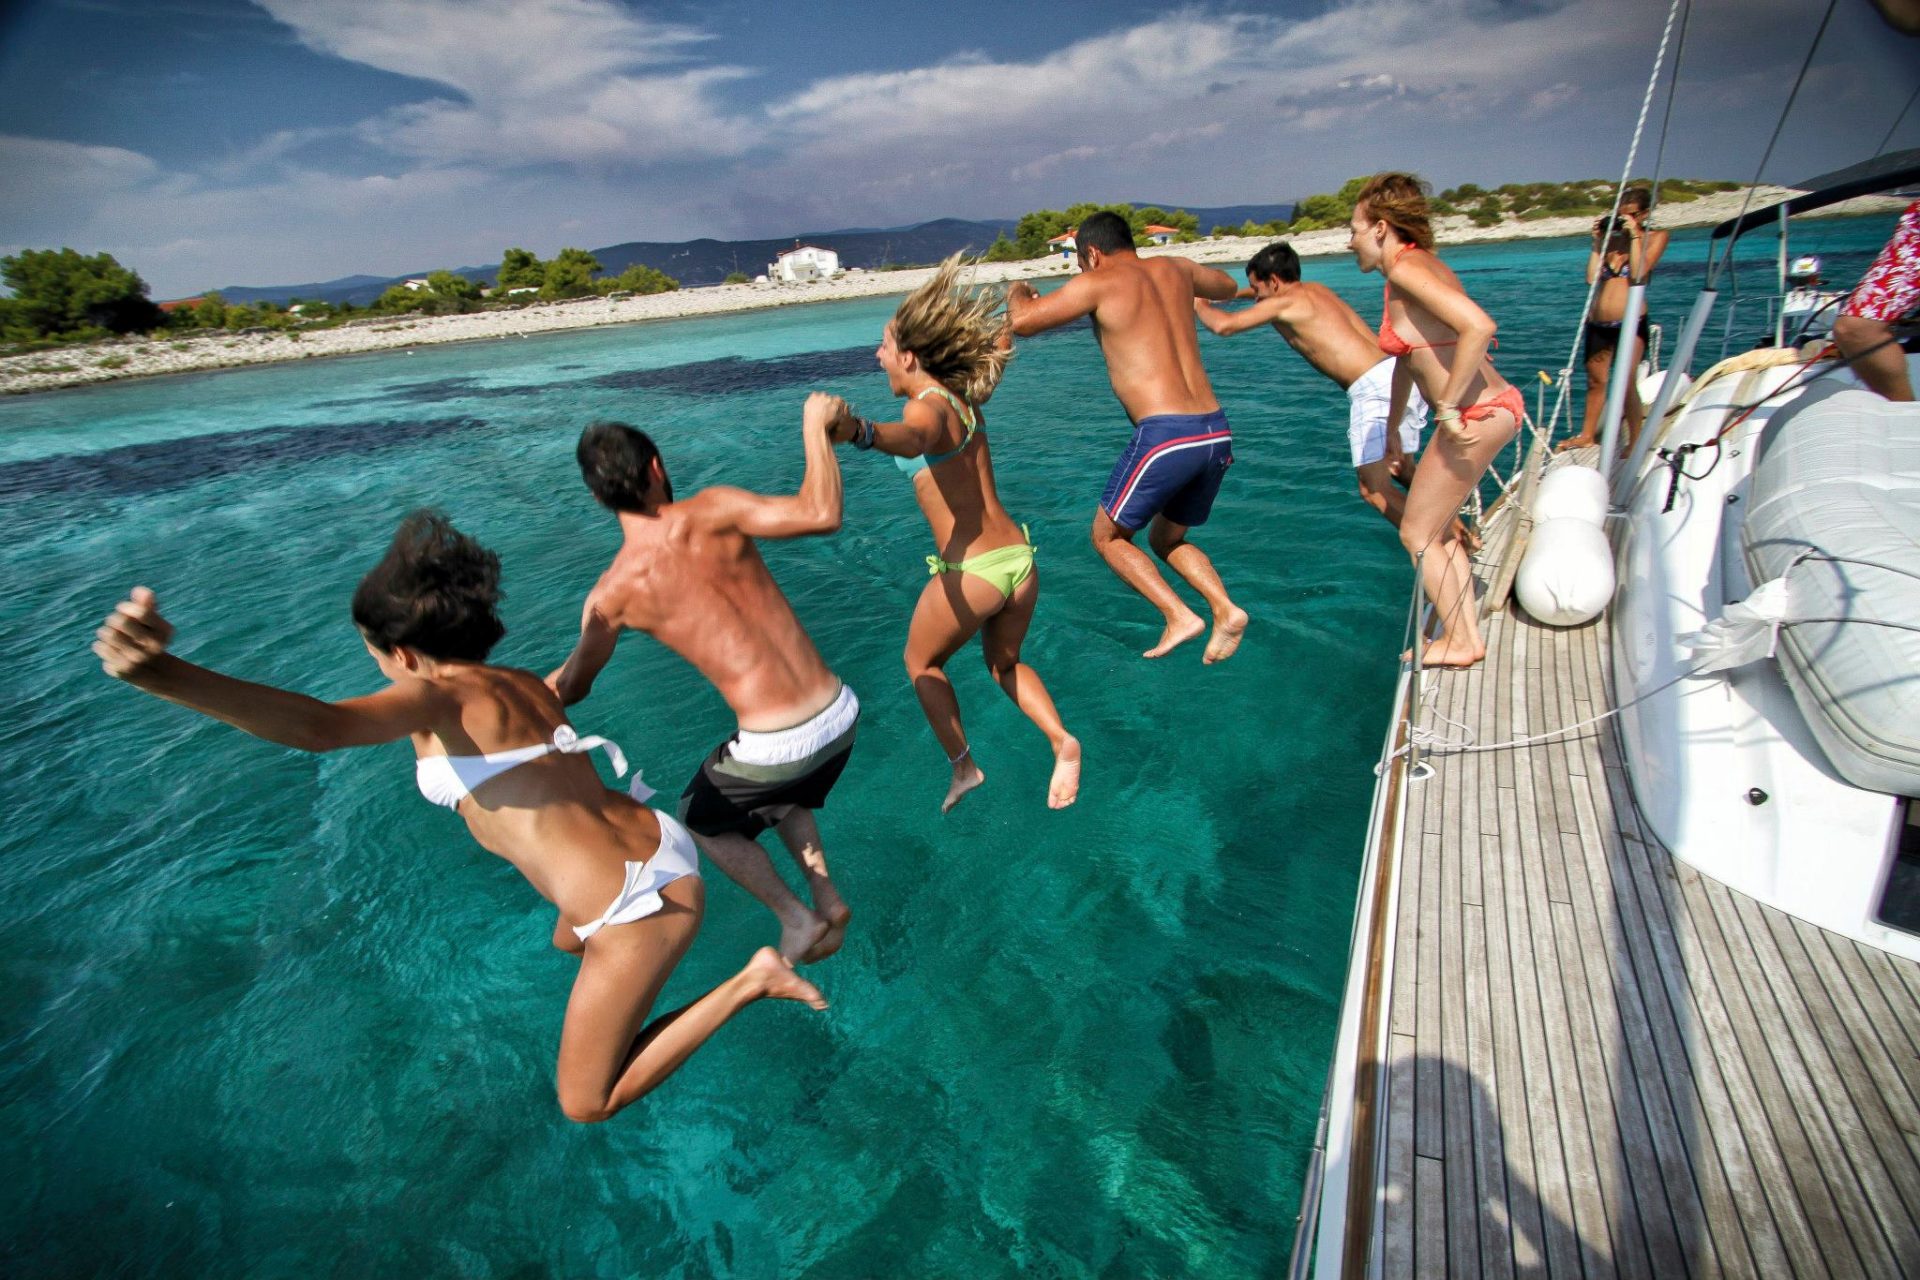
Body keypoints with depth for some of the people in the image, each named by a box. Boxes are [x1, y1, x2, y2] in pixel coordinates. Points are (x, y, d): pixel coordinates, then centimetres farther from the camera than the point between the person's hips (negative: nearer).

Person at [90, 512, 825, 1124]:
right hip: (656, 852, 9)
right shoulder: (525, 685, 7)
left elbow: (318, 726, -36)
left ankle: (749, 982, 2)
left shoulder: (435, 696, -15)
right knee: (567, 942, 42)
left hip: (639, 902, -9)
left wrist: (161, 675, -48)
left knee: (584, 1103, 12)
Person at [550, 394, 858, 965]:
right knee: (783, 795, 37)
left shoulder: (611, 595, -3)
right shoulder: (711, 512, -5)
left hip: (775, 746, -3)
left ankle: (799, 919, 25)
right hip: (841, 715, 4)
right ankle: (827, 898, 26)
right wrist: (815, 426, -4)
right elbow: (822, 514, -18)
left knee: (699, 821, 30)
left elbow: (571, 688, 13)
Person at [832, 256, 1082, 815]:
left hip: (971, 574, -7)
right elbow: (1001, 344, 32)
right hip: (1019, 560, 8)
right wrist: (1012, 309, 49)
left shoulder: (928, 405, -15)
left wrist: (860, 431, -58)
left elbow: (913, 439, -41)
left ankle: (963, 766, 23)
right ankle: (1062, 740, 9)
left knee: (921, 663, 22)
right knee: (1005, 663, 30)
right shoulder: (963, 396, 9)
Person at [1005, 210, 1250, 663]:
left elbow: (1021, 321, -2)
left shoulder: (1099, 282, 0)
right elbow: (1228, 287, 38)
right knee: (1167, 539, 25)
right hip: (1217, 433, 7)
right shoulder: (1173, 268, 18)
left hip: (1166, 435, -7)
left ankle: (1180, 615, -1)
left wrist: (1017, 292, 20)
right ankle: (1225, 609, 4)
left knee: (1108, 536, 13)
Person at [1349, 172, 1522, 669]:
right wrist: (1393, 428, 28)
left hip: (1476, 415, -10)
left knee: (1416, 534, 3)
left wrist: (1447, 407, -23)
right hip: (1490, 406, 10)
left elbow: (1479, 326, -28)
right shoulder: (1420, 265, 15)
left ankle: (1459, 643, 15)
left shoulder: (1406, 269, -15)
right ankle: (1467, 634, 28)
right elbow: (1407, 357, 22)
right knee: (1438, 528, 19)